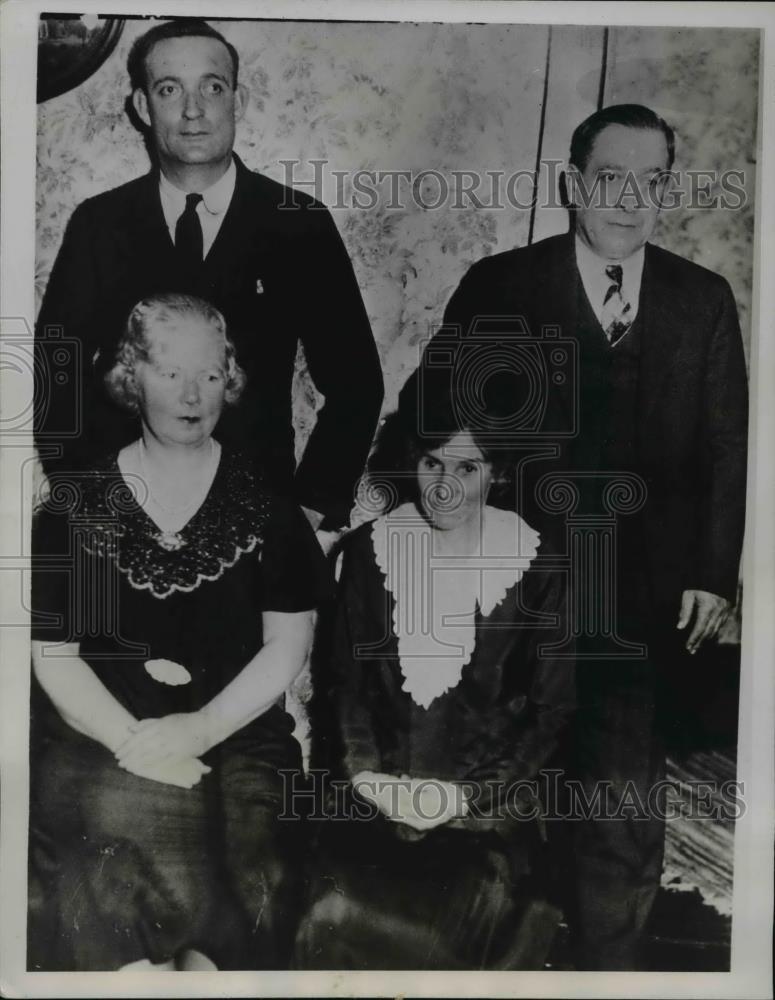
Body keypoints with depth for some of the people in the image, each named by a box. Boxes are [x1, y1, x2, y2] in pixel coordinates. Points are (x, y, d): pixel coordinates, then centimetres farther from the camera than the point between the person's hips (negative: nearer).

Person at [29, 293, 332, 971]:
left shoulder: (265, 502, 4)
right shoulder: (76, 505, 5)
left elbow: (288, 644, 2)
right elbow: (52, 653, 3)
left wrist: (201, 727, -11)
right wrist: (133, 741, -12)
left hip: (237, 740, 0)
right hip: (100, 740, 1)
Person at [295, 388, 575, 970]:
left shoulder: (535, 567, -4)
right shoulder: (369, 549, 4)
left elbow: (552, 710, 1)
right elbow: (344, 679, 8)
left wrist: (467, 794, -7)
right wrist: (366, 775, -5)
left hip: (487, 797, -1)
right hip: (378, 789, 2)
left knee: (457, 921, -22)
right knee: (337, 916, -19)